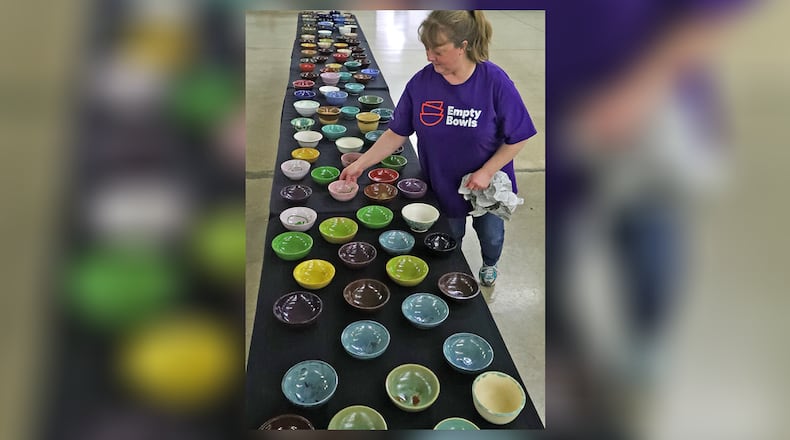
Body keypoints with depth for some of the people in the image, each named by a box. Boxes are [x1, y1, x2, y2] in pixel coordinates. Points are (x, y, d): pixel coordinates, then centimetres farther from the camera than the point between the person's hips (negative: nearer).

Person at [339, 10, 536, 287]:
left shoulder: (495, 82, -25)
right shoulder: (421, 82, -18)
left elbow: (517, 138, -15)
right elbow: (397, 133, -10)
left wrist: (487, 172, -22)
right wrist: (360, 164, -15)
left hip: (487, 183, -1)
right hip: (442, 186, 1)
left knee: (490, 234, 25)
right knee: (449, 239, 23)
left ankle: (489, 265, 60)